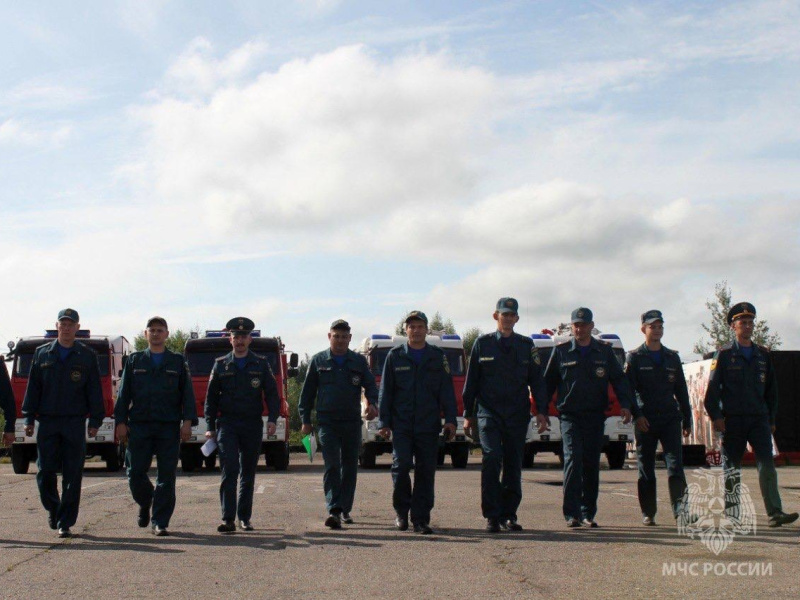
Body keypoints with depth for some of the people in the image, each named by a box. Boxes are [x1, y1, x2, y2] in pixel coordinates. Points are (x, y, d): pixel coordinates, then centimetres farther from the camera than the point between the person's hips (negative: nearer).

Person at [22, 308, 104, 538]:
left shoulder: (87, 356, 7)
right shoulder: (42, 354, 10)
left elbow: (94, 391, 5)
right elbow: (33, 387, 11)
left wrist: (94, 421, -2)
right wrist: (29, 418, 4)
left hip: (75, 423, -1)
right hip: (47, 422, 1)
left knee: (72, 475, -2)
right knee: (45, 472, 0)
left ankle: (65, 523, 4)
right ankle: (53, 509, 25)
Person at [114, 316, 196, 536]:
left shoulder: (178, 362, 11)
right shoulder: (134, 361, 13)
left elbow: (187, 394, 6)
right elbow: (124, 393, 10)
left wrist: (187, 421, -5)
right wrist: (121, 422, 0)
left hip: (169, 427, -1)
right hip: (139, 425, 1)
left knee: (167, 476, -3)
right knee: (136, 472, -1)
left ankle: (159, 522, 3)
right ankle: (145, 504, 28)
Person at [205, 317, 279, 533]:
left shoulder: (261, 364, 7)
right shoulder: (221, 365, 8)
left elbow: (271, 393, 4)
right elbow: (211, 397, 11)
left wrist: (272, 419, -10)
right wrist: (210, 426, 4)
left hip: (253, 425, 1)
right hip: (227, 424, -1)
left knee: (248, 473, 7)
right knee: (229, 470, -12)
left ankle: (244, 517, 17)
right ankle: (228, 519, -14)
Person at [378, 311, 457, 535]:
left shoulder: (438, 357, 10)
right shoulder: (395, 356, 8)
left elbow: (446, 390, 8)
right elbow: (385, 391, 7)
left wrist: (450, 419, -2)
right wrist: (384, 422, 1)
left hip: (429, 424, 1)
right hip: (401, 424, -1)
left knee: (425, 471, 0)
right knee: (401, 465, -11)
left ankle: (421, 518, 6)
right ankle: (401, 511, 9)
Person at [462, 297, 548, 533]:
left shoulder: (526, 345, 10)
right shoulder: (482, 344, 6)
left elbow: (537, 380, 8)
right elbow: (471, 381, 8)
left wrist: (542, 411, -2)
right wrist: (468, 414, 5)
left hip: (517, 414, 2)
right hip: (489, 412, -2)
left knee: (514, 465, 6)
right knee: (492, 458, -16)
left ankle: (509, 515, 16)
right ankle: (492, 516, -11)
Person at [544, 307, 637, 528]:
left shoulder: (604, 351, 10)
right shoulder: (561, 352, 7)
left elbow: (618, 379, 7)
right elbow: (548, 383, 10)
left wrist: (626, 405, -8)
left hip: (595, 416, 2)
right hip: (569, 416, -2)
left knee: (591, 464, 5)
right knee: (573, 459, -15)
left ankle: (588, 514, 13)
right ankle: (572, 513, -14)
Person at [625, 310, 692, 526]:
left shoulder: (672, 357, 14)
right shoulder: (634, 358, 3)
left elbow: (681, 391, 18)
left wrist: (687, 420, 15)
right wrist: (636, 415, -17)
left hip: (670, 419, 2)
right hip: (645, 420, -2)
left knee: (675, 463, -10)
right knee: (646, 468, 3)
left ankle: (680, 508, -16)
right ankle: (648, 514, 9)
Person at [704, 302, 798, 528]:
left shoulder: (763, 355, 14)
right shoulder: (724, 354, 2)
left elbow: (771, 389, 17)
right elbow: (712, 388, -2)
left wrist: (771, 419, 13)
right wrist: (716, 416, -10)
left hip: (759, 418, 3)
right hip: (732, 420, -3)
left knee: (767, 464, -9)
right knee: (731, 467, 3)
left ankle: (775, 513, -14)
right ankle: (731, 513, 13)